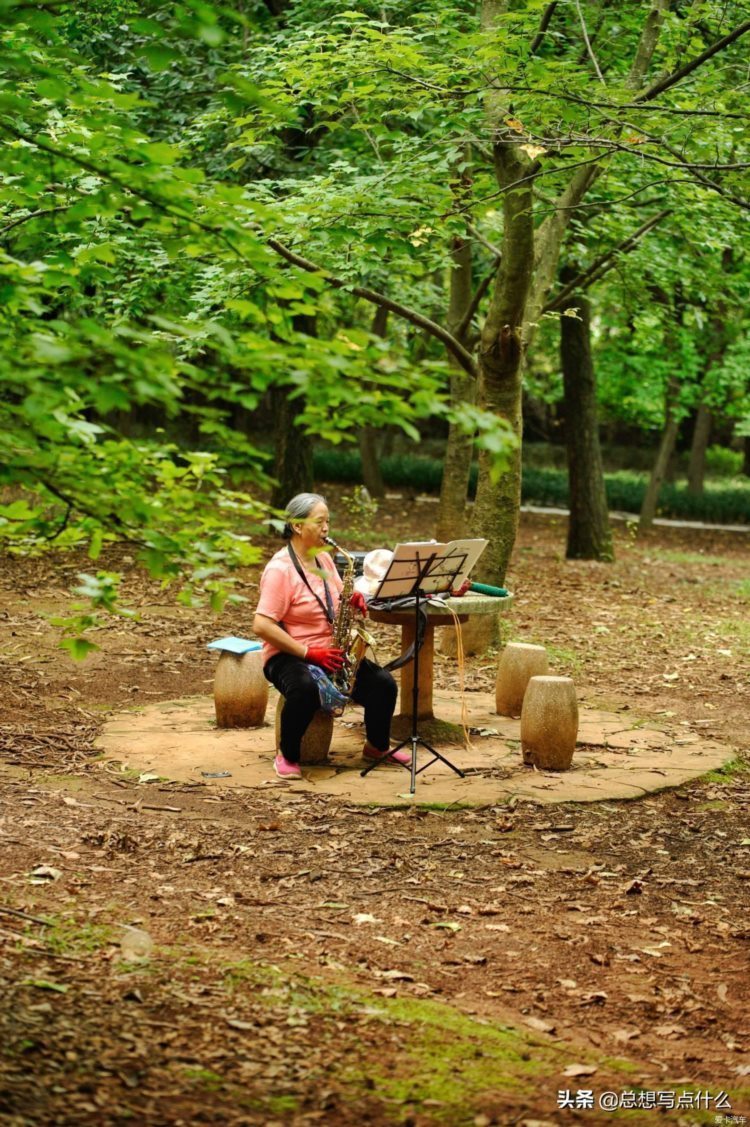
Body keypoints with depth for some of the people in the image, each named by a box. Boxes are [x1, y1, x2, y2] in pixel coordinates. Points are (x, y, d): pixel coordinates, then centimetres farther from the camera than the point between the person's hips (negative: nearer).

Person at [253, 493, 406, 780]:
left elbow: (336, 603, 20)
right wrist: (309, 653, -24)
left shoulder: (323, 559, 9)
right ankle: (287, 756, -16)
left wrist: (352, 602, -5)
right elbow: (262, 626, -22)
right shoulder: (280, 568, -16)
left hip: (330, 654, 7)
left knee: (383, 683, -11)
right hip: (288, 656, -7)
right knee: (306, 689, -40)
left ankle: (377, 746, 14)